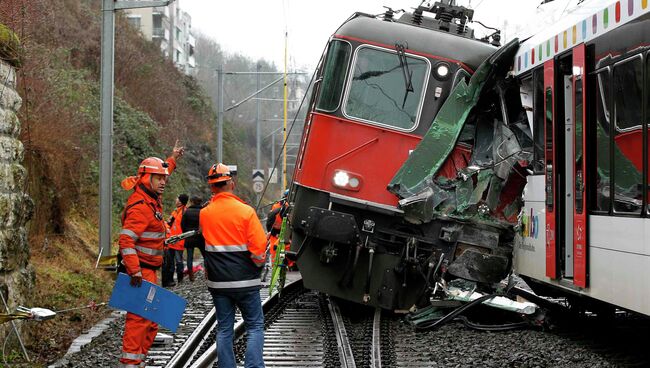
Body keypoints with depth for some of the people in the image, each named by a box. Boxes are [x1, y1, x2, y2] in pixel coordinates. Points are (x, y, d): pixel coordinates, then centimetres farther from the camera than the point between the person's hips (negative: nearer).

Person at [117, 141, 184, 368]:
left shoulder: (151, 198, 11)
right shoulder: (140, 207, -19)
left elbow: (160, 174, 35)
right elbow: (126, 239, -27)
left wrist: (173, 159, 42)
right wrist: (135, 271, -32)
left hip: (147, 270, 10)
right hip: (140, 271, -10)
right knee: (140, 317, -13)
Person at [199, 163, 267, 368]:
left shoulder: (204, 214, -1)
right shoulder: (245, 211, -12)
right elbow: (259, 247, -13)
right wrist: (259, 264, 5)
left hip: (217, 281, 4)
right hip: (245, 281, -3)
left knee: (224, 328, 12)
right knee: (255, 326, 5)